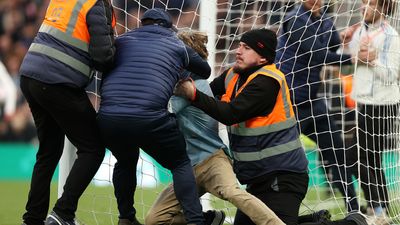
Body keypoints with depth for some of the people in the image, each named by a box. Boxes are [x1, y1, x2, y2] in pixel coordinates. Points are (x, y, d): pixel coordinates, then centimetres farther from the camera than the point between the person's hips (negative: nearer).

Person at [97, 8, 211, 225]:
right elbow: (206, 71, 32)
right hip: (148, 118, -3)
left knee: (126, 162, 33)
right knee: (180, 164, 17)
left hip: (108, 117, 3)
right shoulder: (177, 46, 19)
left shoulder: (122, 40, 22)